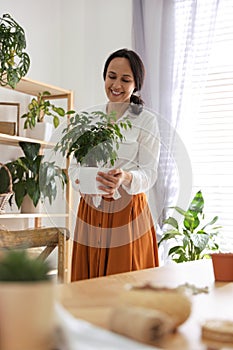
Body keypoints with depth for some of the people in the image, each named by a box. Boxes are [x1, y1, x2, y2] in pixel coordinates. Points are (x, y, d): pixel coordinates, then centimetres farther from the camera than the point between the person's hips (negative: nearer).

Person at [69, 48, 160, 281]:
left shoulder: (146, 121, -1)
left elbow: (150, 174, -6)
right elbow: (74, 164, 9)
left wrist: (126, 178, -27)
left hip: (128, 212, -3)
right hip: (90, 209, 4)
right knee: (88, 280, 8)